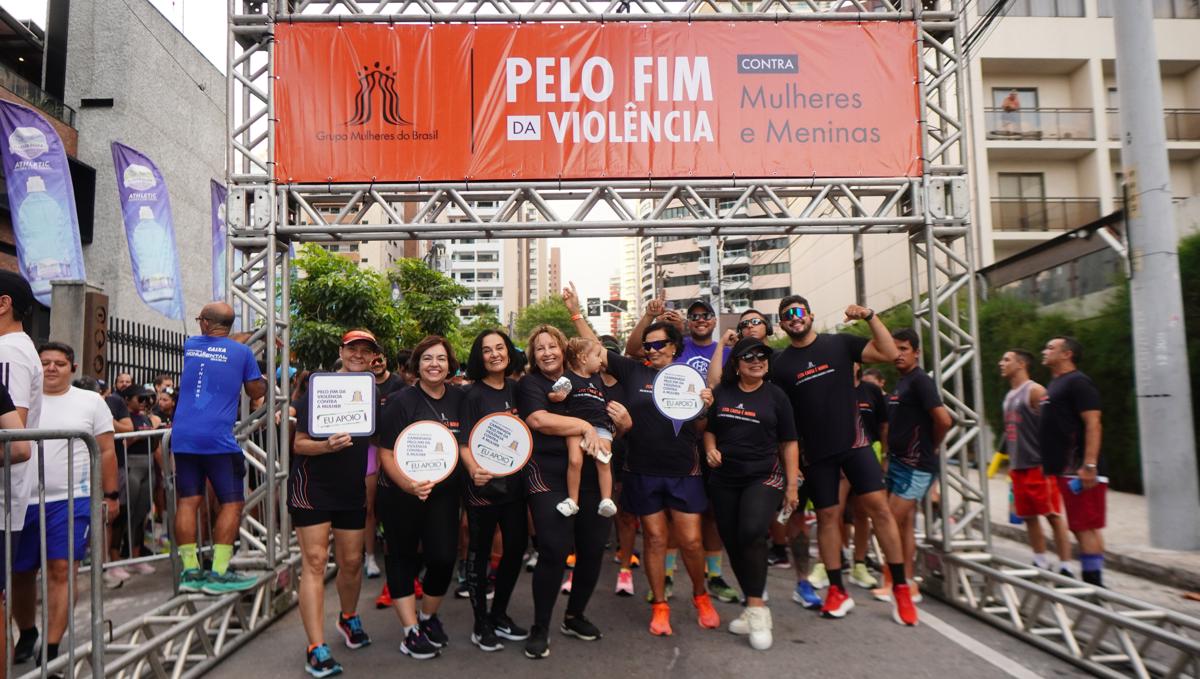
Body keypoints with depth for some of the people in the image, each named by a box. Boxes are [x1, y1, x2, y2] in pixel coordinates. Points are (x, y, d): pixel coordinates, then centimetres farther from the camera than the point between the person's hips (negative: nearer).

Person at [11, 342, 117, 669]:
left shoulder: (91, 402, 2)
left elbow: (106, 452, 3)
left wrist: (110, 495, 1)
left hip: (71, 500, -2)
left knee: (60, 571, -4)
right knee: (19, 573, 13)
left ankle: (51, 648, 4)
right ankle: (26, 634, 36)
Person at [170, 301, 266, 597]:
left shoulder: (190, 345, 10)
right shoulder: (242, 352, -2)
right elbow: (256, 392, 6)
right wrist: (265, 380, 26)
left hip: (183, 438, 5)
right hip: (218, 439, -4)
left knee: (188, 501, 7)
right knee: (232, 503, 2)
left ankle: (190, 571, 10)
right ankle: (219, 573, -2)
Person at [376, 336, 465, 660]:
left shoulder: (459, 398, 0)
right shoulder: (401, 400, -11)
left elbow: (466, 443, 14)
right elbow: (386, 453, -14)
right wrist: (408, 485, -29)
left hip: (444, 493, 3)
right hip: (401, 495, -3)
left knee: (444, 558, 1)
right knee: (403, 558, 7)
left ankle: (428, 616, 28)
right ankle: (411, 631, 21)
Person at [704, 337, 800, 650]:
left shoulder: (775, 395, 1)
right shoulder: (721, 393, 5)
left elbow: (789, 443, 3)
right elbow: (709, 429, 18)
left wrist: (792, 485, 0)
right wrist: (710, 449, -3)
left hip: (764, 477, -3)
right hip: (724, 480, 3)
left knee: (751, 533, -25)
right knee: (732, 542, 6)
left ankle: (756, 608, -13)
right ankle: (754, 608, 22)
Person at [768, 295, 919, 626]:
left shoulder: (840, 344, 1)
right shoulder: (780, 364, 2)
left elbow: (889, 353, -7)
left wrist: (870, 317, -16)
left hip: (854, 442, -1)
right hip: (815, 453, 1)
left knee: (878, 506, -7)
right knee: (827, 516, 6)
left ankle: (901, 589, 4)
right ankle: (838, 591, 18)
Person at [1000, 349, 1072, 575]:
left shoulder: (1035, 391, -8)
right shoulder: (1009, 396, 16)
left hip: (1038, 465, -8)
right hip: (1018, 467, 8)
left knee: (1053, 516, -3)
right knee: (1028, 517, 11)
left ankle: (1065, 566, 2)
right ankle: (1040, 563, 21)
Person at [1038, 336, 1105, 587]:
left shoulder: (1078, 383, -10)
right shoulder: (1055, 384, 20)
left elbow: (1093, 425, -18)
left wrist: (1089, 465, -25)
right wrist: (1047, 462, 22)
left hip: (1078, 470, -10)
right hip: (1062, 470, 10)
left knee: (1086, 527, -7)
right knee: (1080, 527, 13)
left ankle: (1094, 582, -3)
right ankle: (1089, 580, 19)